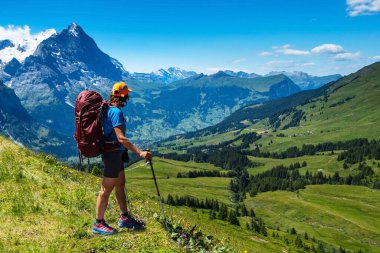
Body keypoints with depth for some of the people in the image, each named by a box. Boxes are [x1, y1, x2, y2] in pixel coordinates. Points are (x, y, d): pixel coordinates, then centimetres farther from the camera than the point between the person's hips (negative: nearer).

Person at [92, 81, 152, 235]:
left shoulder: (108, 109, 10)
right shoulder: (116, 112, -21)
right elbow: (121, 138, -28)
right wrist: (139, 153, -30)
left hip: (115, 153, 10)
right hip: (113, 153, -10)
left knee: (120, 185, 17)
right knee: (107, 189, -1)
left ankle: (124, 218, 29)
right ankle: (98, 224, 11)